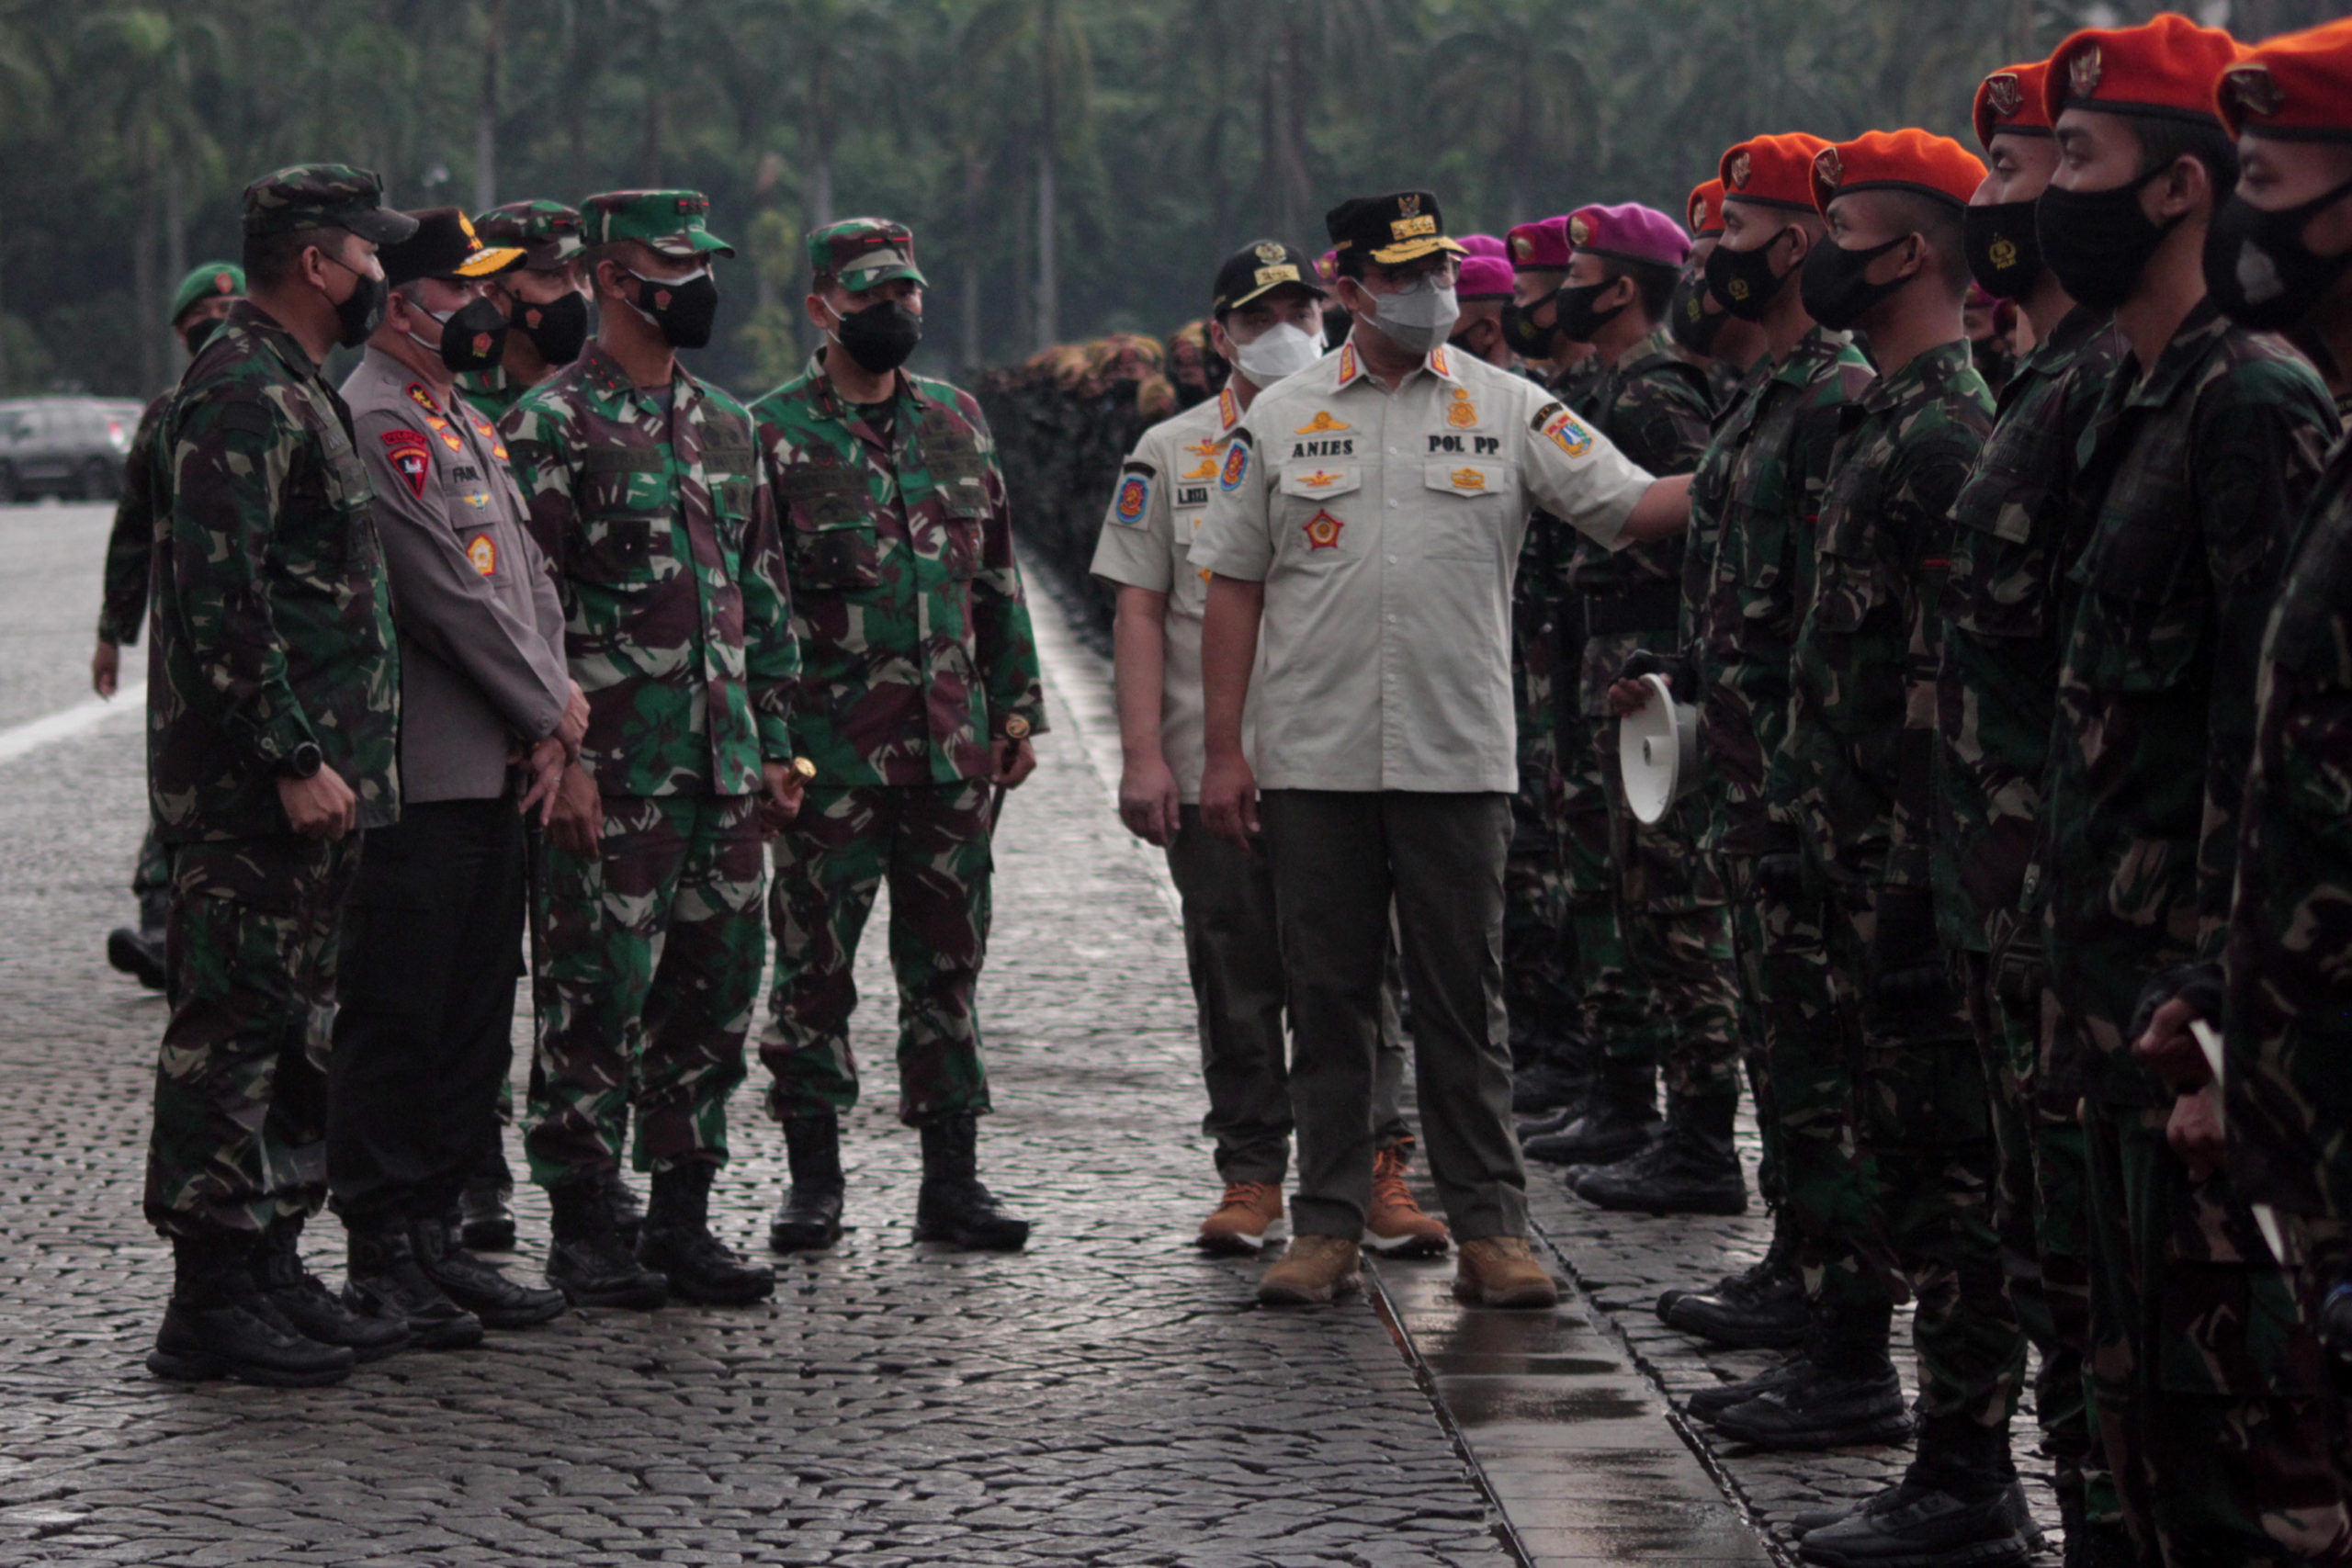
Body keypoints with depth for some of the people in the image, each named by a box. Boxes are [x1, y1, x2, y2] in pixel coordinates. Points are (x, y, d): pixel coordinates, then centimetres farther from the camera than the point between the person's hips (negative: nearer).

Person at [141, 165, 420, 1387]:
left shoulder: (294, 391, 18)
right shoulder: (241, 395, -15)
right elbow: (218, 598, -22)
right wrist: (293, 758, -23)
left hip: (310, 784, 10)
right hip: (251, 792, -10)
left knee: (291, 1034, 14)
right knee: (231, 1033, -6)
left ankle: (271, 1274, 21)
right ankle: (211, 1306, -3)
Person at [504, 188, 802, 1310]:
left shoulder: (724, 423, 15)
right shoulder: (552, 426, -7)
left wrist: (776, 743, 15)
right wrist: (560, 755, -17)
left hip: (725, 768, 7)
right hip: (612, 775, -7)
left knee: (712, 996, 9)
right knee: (597, 998, -3)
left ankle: (682, 1219, 17)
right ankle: (584, 1231, 4)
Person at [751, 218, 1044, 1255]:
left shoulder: (957, 422, 13)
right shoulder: (772, 434, -3)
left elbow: (997, 577, 18)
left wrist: (1017, 705, 12)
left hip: (953, 748, 4)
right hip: (830, 752, -4)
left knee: (947, 964, 6)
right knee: (814, 964, 2)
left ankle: (951, 1180, 12)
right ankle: (813, 1180, 11)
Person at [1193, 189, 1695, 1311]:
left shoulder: (1509, 410, 4)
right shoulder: (1282, 418, 6)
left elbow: (1629, 506, -3)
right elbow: (1234, 585, 7)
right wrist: (1223, 749, 3)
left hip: (1457, 757, -1)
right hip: (1314, 757, 1)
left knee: (1465, 1001, 2)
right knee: (1328, 996, 6)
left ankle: (1490, 1227, 8)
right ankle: (1327, 1225, 14)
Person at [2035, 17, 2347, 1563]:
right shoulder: (2136, 401, 16)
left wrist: (2216, 986, -22)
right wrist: (2083, 958, 18)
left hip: (2202, 973, -10)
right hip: (2122, 965, 10)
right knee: (2146, 1362, 16)